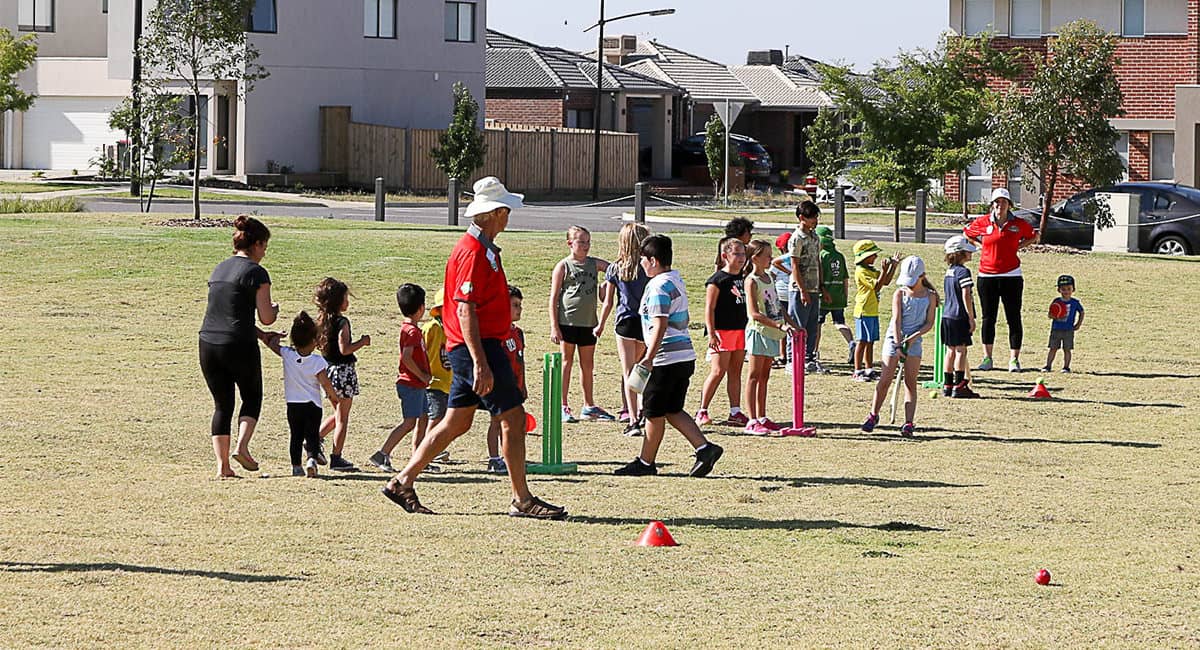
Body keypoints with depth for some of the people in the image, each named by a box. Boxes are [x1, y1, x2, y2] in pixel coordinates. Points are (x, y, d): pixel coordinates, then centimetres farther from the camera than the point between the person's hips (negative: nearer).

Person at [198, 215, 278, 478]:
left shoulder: (220, 269, 15)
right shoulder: (256, 273, -6)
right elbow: (266, 317, -8)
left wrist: (261, 335, 18)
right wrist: (274, 309, 16)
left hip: (208, 345, 5)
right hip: (239, 346, -5)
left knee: (222, 404, 12)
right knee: (252, 398, 17)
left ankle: (222, 464, 5)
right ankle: (242, 447, -2)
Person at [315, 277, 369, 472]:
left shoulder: (322, 320, 6)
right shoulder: (341, 322, -16)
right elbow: (344, 349, -24)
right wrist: (362, 341, -9)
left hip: (329, 368, 8)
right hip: (343, 370, -8)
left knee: (338, 414, 22)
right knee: (342, 417, 0)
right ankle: (337, 458, 2)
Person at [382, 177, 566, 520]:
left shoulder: (483, 249, 16)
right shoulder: (474, 252, -16)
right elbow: (465, 310, -22)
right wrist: (481, 363, -27)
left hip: (476, 347, 11)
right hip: (478, 348, -11)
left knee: (458, 421, 12)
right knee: (513, 417, -7)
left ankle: (402, 482, 15)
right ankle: (522, 500, -3)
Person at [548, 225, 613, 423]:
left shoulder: (595, 263, 10)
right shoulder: (563, 267, -2)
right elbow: (554, 298, -3)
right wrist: (554, 327, -9)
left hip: (588, 323, 5)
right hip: (567, 322, -5)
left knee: (588, 365, 12)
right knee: (567, 362, 1)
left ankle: (589, 406, 21)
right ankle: (564, 407, 5)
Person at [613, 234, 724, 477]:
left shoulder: (658, 287, -14)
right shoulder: (677, 281, 15)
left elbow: (660, 325, -23)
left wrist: (649, 358, -25)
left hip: (667, 359, -9)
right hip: (685, 355, 9)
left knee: (654, 411, 3)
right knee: (673, 411, 13)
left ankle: (645, 462, 12)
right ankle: (704, 448, 0)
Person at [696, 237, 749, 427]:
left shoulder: (743, 279, 14)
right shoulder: (717, 280, -8)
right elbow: (709, 309, -11)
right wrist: (711, 334, -17)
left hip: (740, 330, 7)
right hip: (722, 331, -7)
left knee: (736, 372, 8)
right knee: (718, 371, -10)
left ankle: (735, 413, 11)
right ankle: (702, 412, -3)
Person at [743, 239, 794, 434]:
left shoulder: (769, 277, 12)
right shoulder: (752, 281, -13)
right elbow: (754, 313, -21)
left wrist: (790, 324, 14)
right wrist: (780, 325, -26)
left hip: (772, 332, 8)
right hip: (759, 331, -8)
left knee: (764, 376, 11)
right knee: (755, 375, -6)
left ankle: (762, 418, 16)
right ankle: (752, 421, -8)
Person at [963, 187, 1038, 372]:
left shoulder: (1018, 224, 0)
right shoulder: (983, 222, 1)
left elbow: (1034, 236, 17)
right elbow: (966, 234, 18)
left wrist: (1018, 246, 2)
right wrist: (981, 246, 4)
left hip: (1011, 276, -1)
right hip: (987, 275, 1)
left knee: (1014, 318, -2)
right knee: (987, 318, 6)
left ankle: (1014, 359, 1)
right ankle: (987, 358, 14)